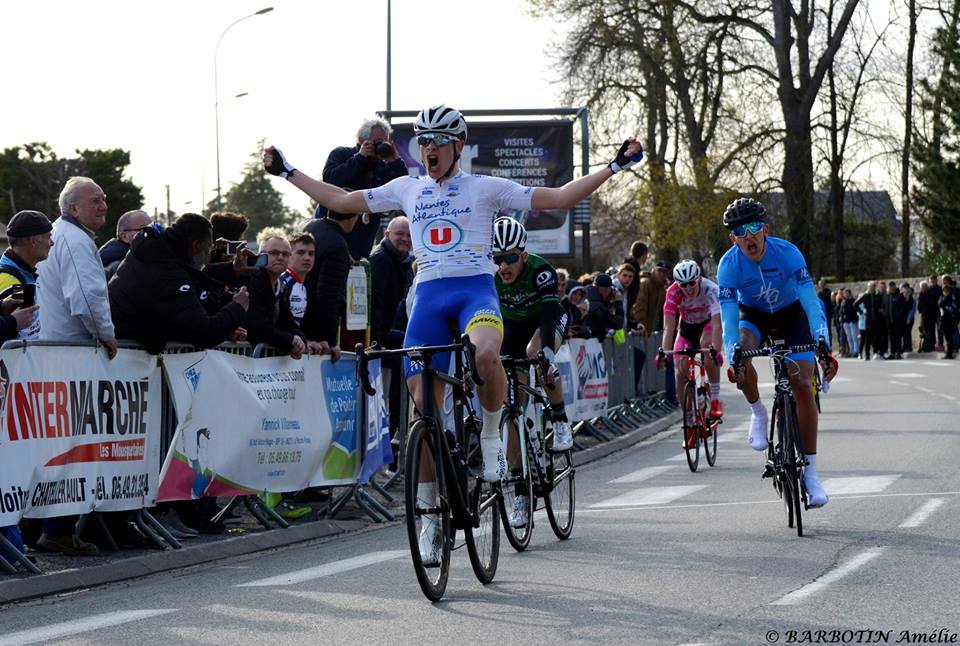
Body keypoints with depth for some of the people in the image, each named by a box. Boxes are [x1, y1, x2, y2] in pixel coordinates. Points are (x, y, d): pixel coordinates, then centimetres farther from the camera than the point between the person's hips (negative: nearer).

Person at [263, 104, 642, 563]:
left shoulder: (485, 188, 5)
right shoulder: (406, 189, 15)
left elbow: (558, 198, 2)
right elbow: (341, 202, 23)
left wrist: (615, 166, -5)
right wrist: (286, 172, 25)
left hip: (476, 289, -3)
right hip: (428, 296, 3)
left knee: (486, 355, -39)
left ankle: (491, 436, -9)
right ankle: (429, 517, 10)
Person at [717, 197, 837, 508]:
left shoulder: (787, 253, -29)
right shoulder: (729, 265, -26)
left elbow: (811, 301, -33)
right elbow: (729, 317, -28)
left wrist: (823, 345, -44)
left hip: (790, 314, -1)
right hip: (752, 314, 1)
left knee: (802, 385, -15)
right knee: (740, 351, -34)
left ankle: (810, 472, -8)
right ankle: (758, 412, -5)